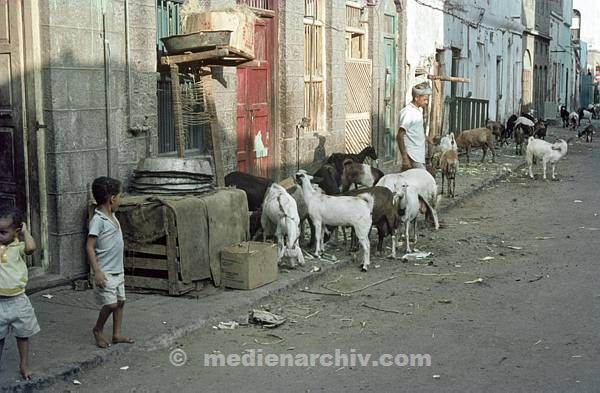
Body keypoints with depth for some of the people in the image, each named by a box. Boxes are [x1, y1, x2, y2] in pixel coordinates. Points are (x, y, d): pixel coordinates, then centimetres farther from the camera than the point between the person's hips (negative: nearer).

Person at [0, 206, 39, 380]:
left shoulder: (18, 247, -9)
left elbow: (31, 248, -31)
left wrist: (25, 231, -18)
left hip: (17, 300, -1)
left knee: (22, 334, 15)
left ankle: (24, 364, 31)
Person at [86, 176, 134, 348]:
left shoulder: (111, 216, 10)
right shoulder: (98, 220, -17)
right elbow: (89, 247, -20)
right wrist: (97, 271, -25)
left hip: (118, 270, 9)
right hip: (105, 272, -9)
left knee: (120, 302, 11)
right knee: (111, 304, -9)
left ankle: (117, 335, 21)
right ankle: (98, 330, 14)